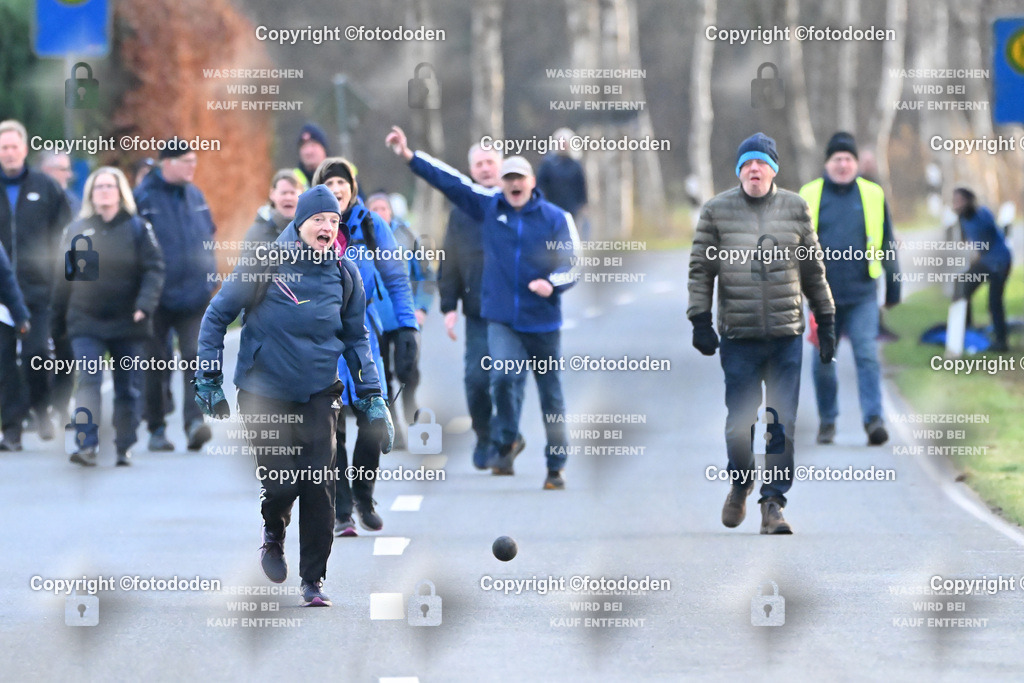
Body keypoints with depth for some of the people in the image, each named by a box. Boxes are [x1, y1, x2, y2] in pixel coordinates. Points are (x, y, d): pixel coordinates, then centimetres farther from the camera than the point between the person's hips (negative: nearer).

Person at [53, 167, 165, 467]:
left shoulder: (138, 228, 2)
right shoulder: (77, 230, 8)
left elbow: (154, 269, -5)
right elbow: (64, 277, 11)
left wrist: (145, 305, -20)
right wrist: (58, 318, 11)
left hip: (127, 323, 0)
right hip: (86, 324, 0)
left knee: (127, 386, 6)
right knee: (88, 381, -14)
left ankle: (124, 447, 15)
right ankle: (87, 445, -20)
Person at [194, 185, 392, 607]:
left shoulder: (344, 273, 2)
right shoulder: (265, 263, -9)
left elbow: (355, 339, 14)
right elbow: (218, 315, 1)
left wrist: (371, 399, 9)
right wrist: (209, 380, -2)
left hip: (319, 394, 2)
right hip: (263, 393, -2)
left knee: (319, 487, -7)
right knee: (280, 483, -8)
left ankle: (313, 580, 8)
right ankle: (273, 533, 29)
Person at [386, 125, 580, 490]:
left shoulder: (556, 218, -3)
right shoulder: (488, 206, 4)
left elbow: (571, 264, -1)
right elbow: (449, 180, 6)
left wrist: (552, 283, -21)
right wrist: (408, 155, 2)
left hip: (543, 320, -1)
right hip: (502, 319, 1)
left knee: (550, 393, 7)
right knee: (503, 377, -21)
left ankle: (556, 467, 19)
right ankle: (505, 444, 2)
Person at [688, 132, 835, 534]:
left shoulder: (795, 208, 8)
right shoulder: (716, 210, 4)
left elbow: (813, 269, 14)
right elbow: (701, 268, 6)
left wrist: (825, 321, 14)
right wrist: (700, 320, -2)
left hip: (786, 335, 1)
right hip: (738, 335, -1)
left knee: (783, 423, -4)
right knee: (739, 421, 1)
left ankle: (773, 502, 2)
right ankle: (740, 483, 28)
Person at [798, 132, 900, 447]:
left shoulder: (872, 196, 5)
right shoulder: (809, 196, 4)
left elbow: (887, 246, 12)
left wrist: (894, 286, 13)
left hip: (862, 294, -1)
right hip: (824, 295, 1)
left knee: (867, 356, -11)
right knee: (824, 361, 6)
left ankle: (874, 420, -14)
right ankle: (827, 421, 20)